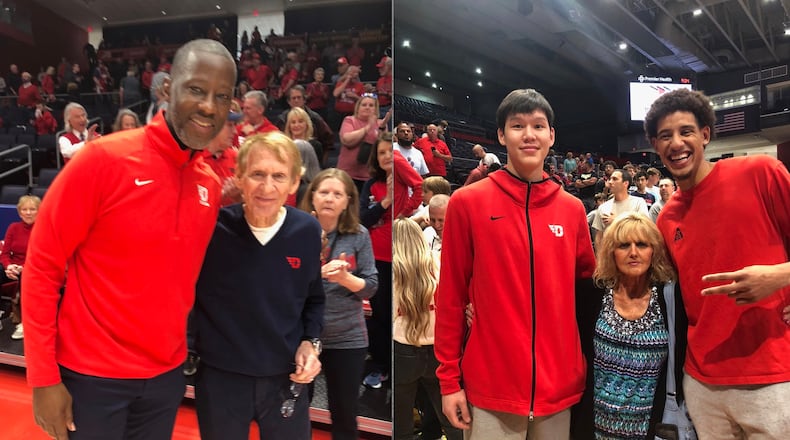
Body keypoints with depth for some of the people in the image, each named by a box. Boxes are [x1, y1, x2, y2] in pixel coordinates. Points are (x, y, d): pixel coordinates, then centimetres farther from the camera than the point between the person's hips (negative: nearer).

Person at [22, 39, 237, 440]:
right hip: (91, 376, -4)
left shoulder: (211, 186, 0)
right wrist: (43, 376, -11)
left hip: (166, 376, 5)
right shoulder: (103, 159, -15)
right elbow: (42, 266, -10)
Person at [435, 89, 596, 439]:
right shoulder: (467, 202, -6)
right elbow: (451, 295, -5)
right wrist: (449, 378, -4)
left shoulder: (572, 208, 5)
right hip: (491, 383, -3)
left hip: (560, 383, 4)